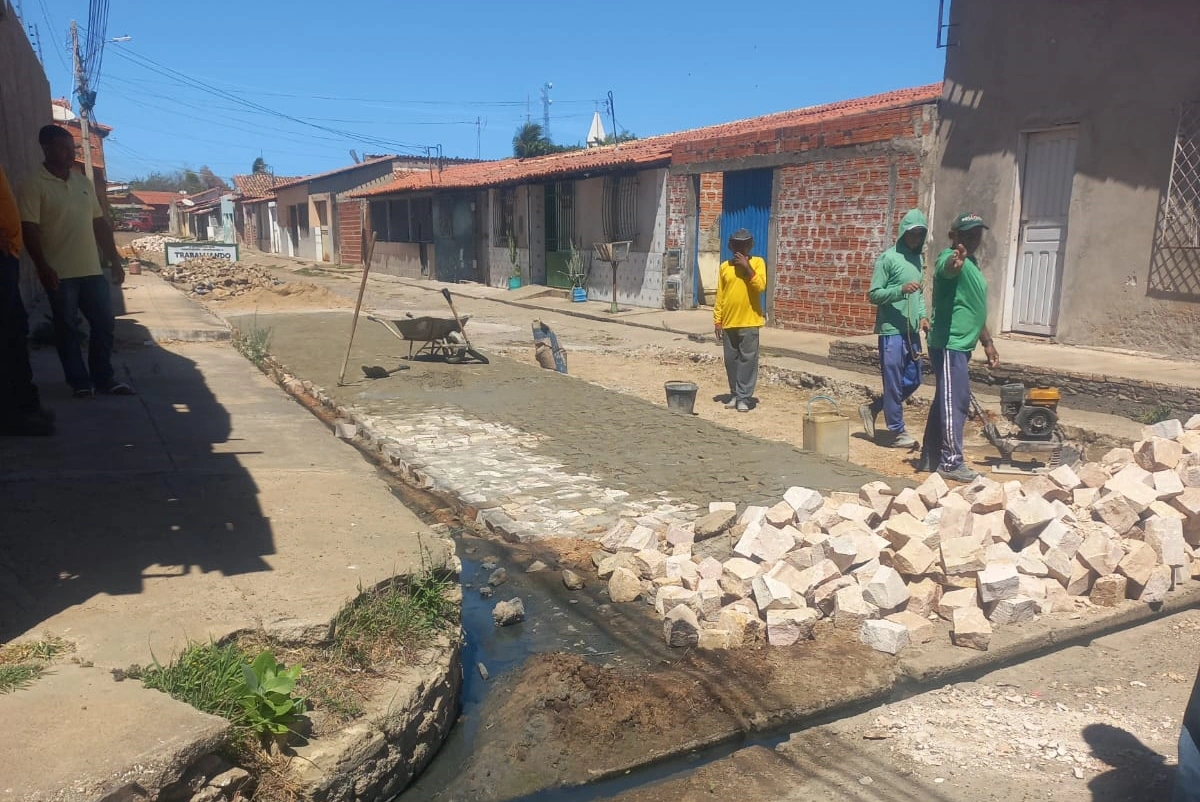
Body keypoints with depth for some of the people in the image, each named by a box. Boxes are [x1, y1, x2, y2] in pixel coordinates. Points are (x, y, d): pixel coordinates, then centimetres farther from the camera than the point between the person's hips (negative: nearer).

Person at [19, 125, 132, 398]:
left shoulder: (84, 182, 12)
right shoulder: (35, 186, -6)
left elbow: (100, 224, 16)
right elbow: (29, 230, -11)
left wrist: (114, 259, 12)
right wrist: (43, 267, -19)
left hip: (92, 270, 6)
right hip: (60, 273, -5)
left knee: (104, 323, 7)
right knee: (67, 329, 3)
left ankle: (104, 378, 18)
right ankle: (80, 381, 11)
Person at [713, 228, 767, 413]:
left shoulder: (757, 262, 0)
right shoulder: (725, 266, 8)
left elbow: (760, 286, -16)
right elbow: (720, 296, 9)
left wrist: (747, 266, -18)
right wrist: (717, 320, 4)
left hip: (749, 322, -3)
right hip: (728, 322, 4)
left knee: (748, 359, -3)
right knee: (731, 360, 8)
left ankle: (744, 397, 1)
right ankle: (735, 395, 18)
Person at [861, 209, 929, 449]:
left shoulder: (918, 259, 16)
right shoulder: (888, 258, -8)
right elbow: (873, 294, -11)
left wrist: (923, 316, 7)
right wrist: (901, 290, -25)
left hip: (911, 331, 8)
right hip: (892, 331, -8)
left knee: (913, 379, 13)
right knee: (894, 382, -1)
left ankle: (873, 408, 25)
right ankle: (897, 431, 9)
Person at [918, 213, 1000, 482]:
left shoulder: (972, 263, 20)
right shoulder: (952, 259, -11)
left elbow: (975, 310, 27)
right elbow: (949, 267, -40)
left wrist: (988, 343, 27)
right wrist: (956, 260, -63)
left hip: (960, 344, 10)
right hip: (950, 344, -10)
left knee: (945, 400, 13)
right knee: (956, 401, -9)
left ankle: (931, 457, 21)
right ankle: (951, 462, -4)